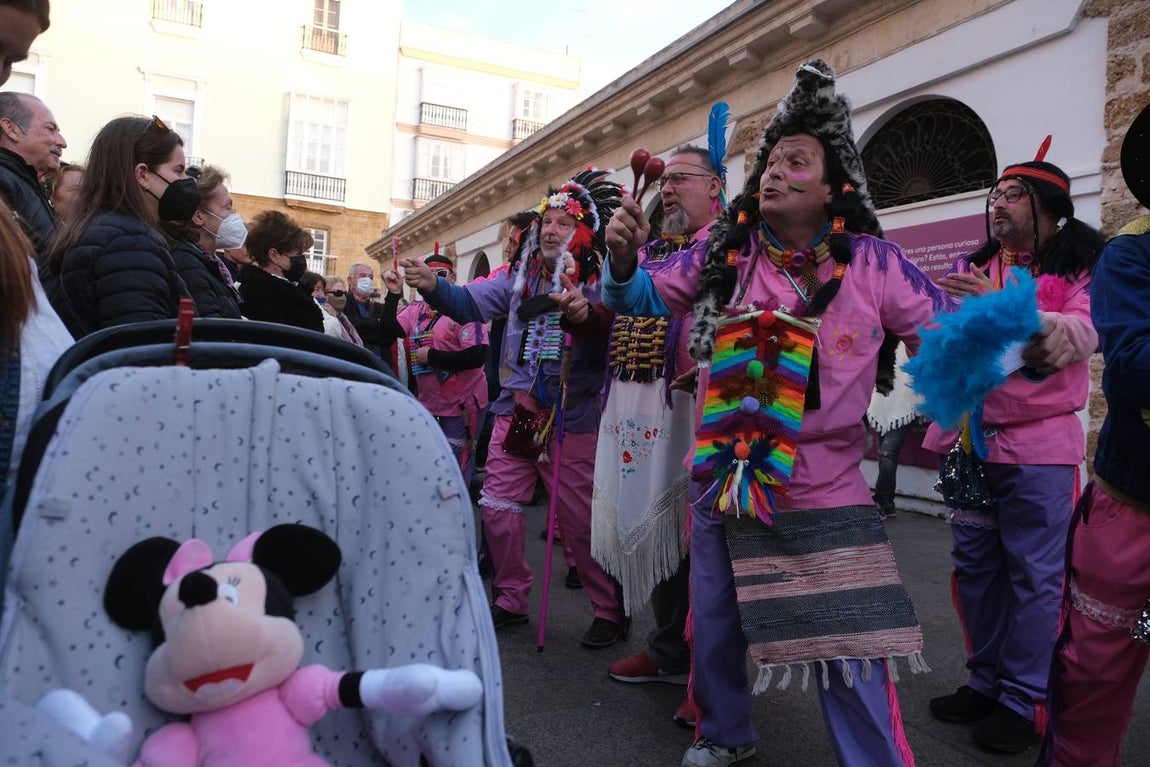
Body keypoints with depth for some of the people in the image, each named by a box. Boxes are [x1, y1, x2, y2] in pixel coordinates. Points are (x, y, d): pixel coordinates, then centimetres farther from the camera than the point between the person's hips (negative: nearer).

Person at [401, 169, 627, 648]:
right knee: (498, 508, 9)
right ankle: (511, 601, 29)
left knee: (579, 522, 3)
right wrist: (432, 285, -22)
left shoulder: (597, 284, -7)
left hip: (571, 420, -5)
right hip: (515, 410, 5)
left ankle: (610, 611, 22)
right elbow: (470, 302, -4)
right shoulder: (518, 277, 7)